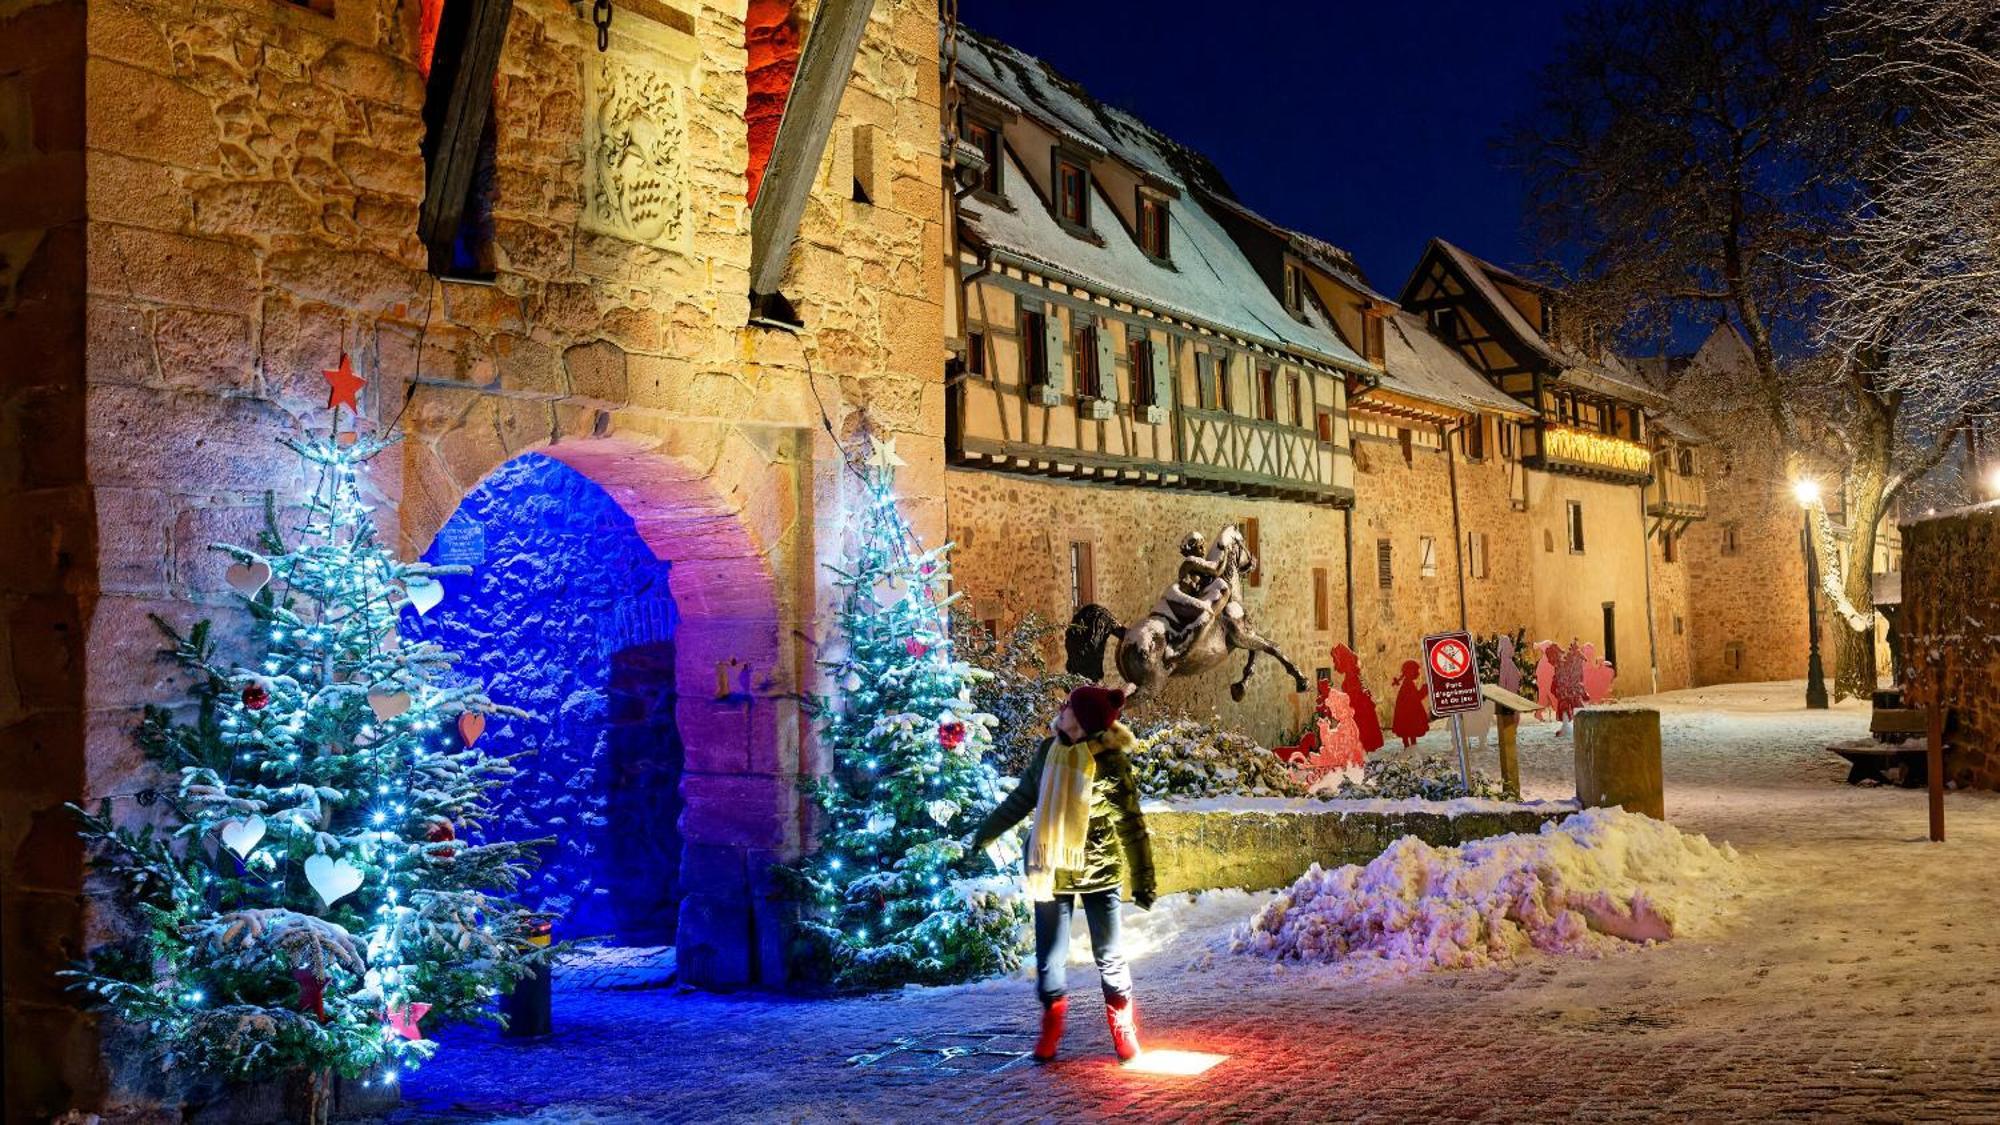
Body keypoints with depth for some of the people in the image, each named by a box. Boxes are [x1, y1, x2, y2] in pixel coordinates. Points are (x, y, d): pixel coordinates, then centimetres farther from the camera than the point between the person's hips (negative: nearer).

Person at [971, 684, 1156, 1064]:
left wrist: (1143, 882, -7)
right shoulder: (1049, 750, -3)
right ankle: (1052, 1022, 28)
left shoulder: (1111, 763, -15)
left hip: (1098, 872, -3)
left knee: (1109, 956, 6)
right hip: (1051, 870, 3)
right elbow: (1022, 798, 13)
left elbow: (1132, 827, -9)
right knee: (1050, 955, 8)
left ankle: (1123, 1026, 25)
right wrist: (986, 830, 21)